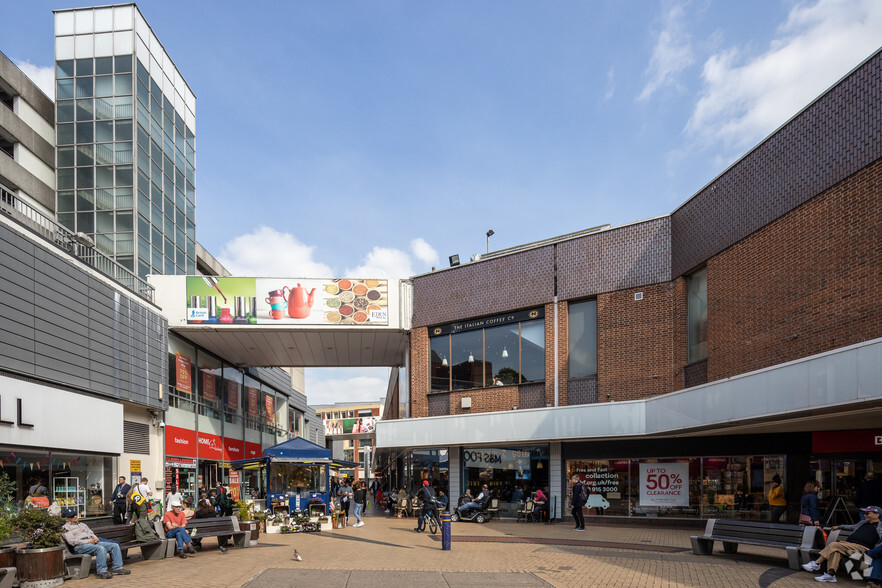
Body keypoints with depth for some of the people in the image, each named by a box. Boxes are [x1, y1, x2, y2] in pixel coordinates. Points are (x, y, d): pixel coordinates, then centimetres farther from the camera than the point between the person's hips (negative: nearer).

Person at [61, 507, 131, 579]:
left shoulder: (82, 524, 29)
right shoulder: (65, 528, 4)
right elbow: (71, 541, -10)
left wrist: (95, 539, 0)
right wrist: (88, 541, -14)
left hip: (92, 542, 8)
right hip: (80, 546, -8)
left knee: (115, 546, -8)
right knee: (101, 549, -36)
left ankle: (117, 568, -9)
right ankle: (101, 572, -31)